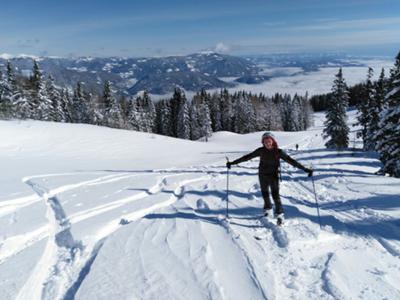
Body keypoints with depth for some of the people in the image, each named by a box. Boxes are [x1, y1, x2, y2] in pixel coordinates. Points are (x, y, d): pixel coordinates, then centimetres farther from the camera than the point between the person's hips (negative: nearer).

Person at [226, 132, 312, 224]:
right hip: (262, 175, 3)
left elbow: (290, 160, -13)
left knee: (275, 194, -13)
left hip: (274, 175, -2)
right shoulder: (261, 151, -9)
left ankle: (279, 214, -1)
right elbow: (247, 157, -5)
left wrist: (305, 169, -18)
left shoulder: (278, 152, -12)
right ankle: (268, 208, 41)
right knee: (265, 193, 16)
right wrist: (232, 163, -5)